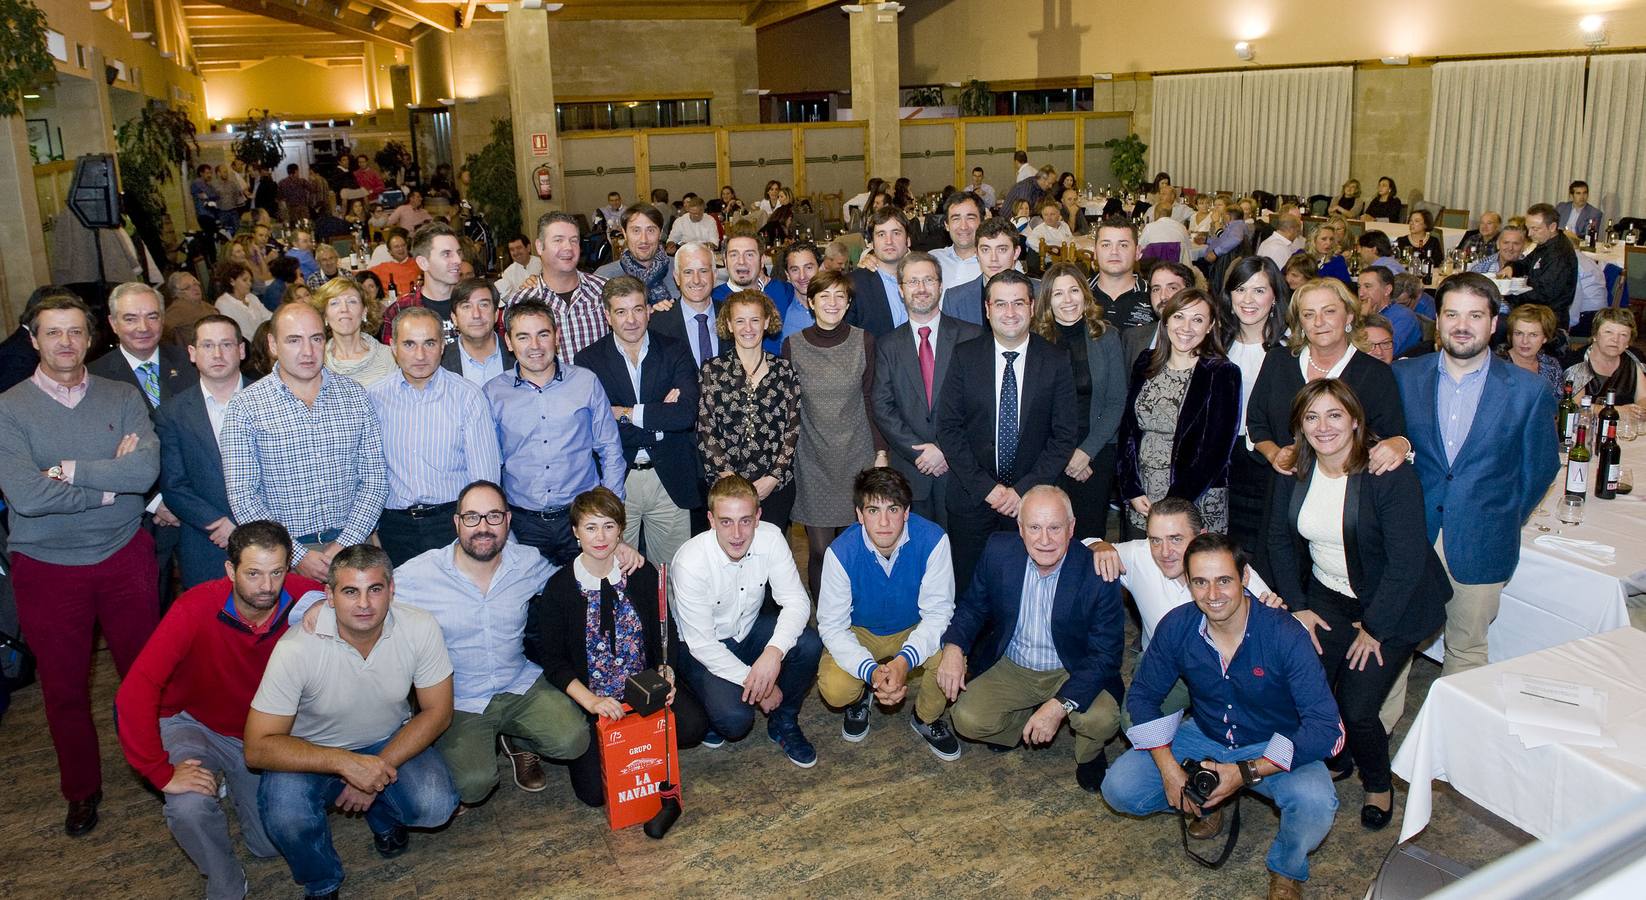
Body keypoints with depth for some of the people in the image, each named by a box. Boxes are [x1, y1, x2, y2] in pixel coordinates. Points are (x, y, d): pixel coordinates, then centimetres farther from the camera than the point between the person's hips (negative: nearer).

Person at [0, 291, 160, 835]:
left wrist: (69, 470, -19)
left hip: (124, 558, 1)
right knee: (64, 687, 14)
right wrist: (113, 479, -16)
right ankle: (82, 789, 34)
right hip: (47, 570, -1)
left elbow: (146, 469, -18)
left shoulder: (123, 398, -2)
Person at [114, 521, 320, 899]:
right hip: (194, 724, -3)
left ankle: (234, 785, 38)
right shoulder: (197, 607, -32)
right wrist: (162, 773, -33)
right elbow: (134, 694, -34)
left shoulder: (303, 597, -23)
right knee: (189, 808, -32)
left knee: (271, 845, 4)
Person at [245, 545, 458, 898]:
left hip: (390, 742, 2)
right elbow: (258, 748, -25)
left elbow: (436, 713, -11)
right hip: (313, 753, -1)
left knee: (436, 806, -24)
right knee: (285, 814, -32)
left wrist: (377, 770, -21)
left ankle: (382, 816, 15)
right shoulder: (297, 648, -28)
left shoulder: (420, 629, -22)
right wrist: (345, 763, -36)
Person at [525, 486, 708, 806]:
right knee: (596, 790, -16)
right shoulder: (558, 587, -8)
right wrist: (590, 701, -21)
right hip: (588, 697, -2)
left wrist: (665, 672, -16)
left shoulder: (643, 573, -2)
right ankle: (582, 740, 17)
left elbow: (666, 630, 4)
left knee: (694, 726, -25)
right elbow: (553, 661, -7)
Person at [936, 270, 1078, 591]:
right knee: (968, 589, 9)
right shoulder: (965, 356, -2)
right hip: (972, 497, 0)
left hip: (1032, 500, 0)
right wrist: (986, 487, -11)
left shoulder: (1056, 360, -3)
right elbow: (948, 428, -4)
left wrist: (1024, 490, -11)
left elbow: (1065, 434, -3)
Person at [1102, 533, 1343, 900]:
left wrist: (1246, 773, -32)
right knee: (1119, 790, -15)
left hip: (1271, 748, -3)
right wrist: (1167, 767, -16)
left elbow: (1327, 729, -28)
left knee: (1315, 803, -35)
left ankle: (1287, 870, 2)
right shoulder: (1177, 627, -16)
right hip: (1203, 736, 3)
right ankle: (1205, 805, 17)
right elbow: (1143, 694, -2)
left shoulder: (1284, 634, -26)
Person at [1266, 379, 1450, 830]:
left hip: (1391, 606, -4)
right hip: (1326, 597, 4)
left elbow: (1407, 560, -21)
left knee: (1356, 709, -13)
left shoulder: (1389, 474, -22)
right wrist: (1298, 606, -2)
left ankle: (1378, 784, 20)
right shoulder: (1294, 472, -5)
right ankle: (1333, 762, 19)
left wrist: (1375, 627, -18)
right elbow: (1280, 539, 5)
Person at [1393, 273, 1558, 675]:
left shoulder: (1528, 391, -4)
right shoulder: (1404, 377, 0)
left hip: (1481, 547, -1)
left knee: (1466, 648, 11)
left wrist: (1504, 523, 6)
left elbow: (1540, 467, 5)